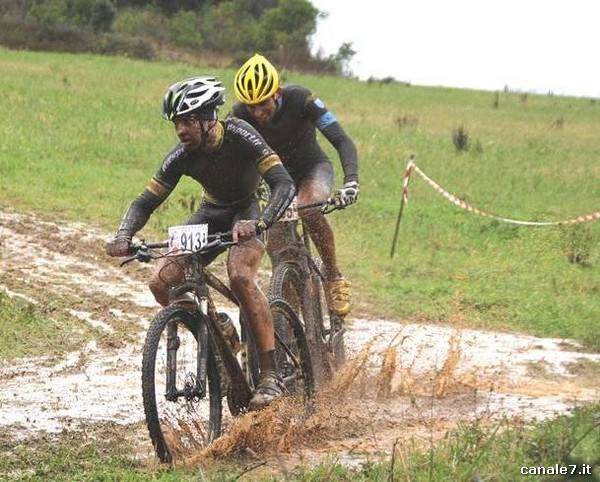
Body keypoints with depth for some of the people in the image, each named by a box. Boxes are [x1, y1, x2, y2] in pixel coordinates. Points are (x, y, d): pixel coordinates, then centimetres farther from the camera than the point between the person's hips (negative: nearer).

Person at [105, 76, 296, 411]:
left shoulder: (239, 135, -30)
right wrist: (124, 236, -36)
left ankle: (271, 376, -28)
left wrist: (259, 223, -56)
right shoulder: (182, 157, -19)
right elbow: (146, 201, -15)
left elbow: (284, 185, -38)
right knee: (162, 282, -16)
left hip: (249, 209, -5)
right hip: (212, 212, 5)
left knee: (240, 276, -34)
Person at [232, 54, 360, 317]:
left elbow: (342, 141, -33)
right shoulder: (240, 114, -24)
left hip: (314, 169, -3)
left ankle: (335, 279, -20)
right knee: (275, 246, -16)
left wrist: (351, 181, -48)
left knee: (310, 209, -35)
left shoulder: (300, 99, -30)